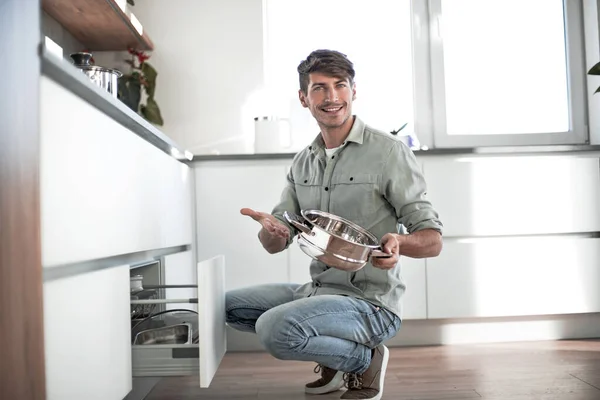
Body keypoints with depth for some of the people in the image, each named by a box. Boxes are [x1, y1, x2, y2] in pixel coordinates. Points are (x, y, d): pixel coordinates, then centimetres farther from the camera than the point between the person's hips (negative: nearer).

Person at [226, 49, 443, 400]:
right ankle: (334, 357, 12)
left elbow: (433, 240, -10)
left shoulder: (389, 152, -10)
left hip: (371, 302, -7)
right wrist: (270, 229, -18)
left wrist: (398, 243, -34)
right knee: (230, 305, 7)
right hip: (317, 291, 7)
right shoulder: (303, 162, 8)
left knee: (275, 328, -29)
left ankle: (365, 361, 0)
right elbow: (276, 245, 7)